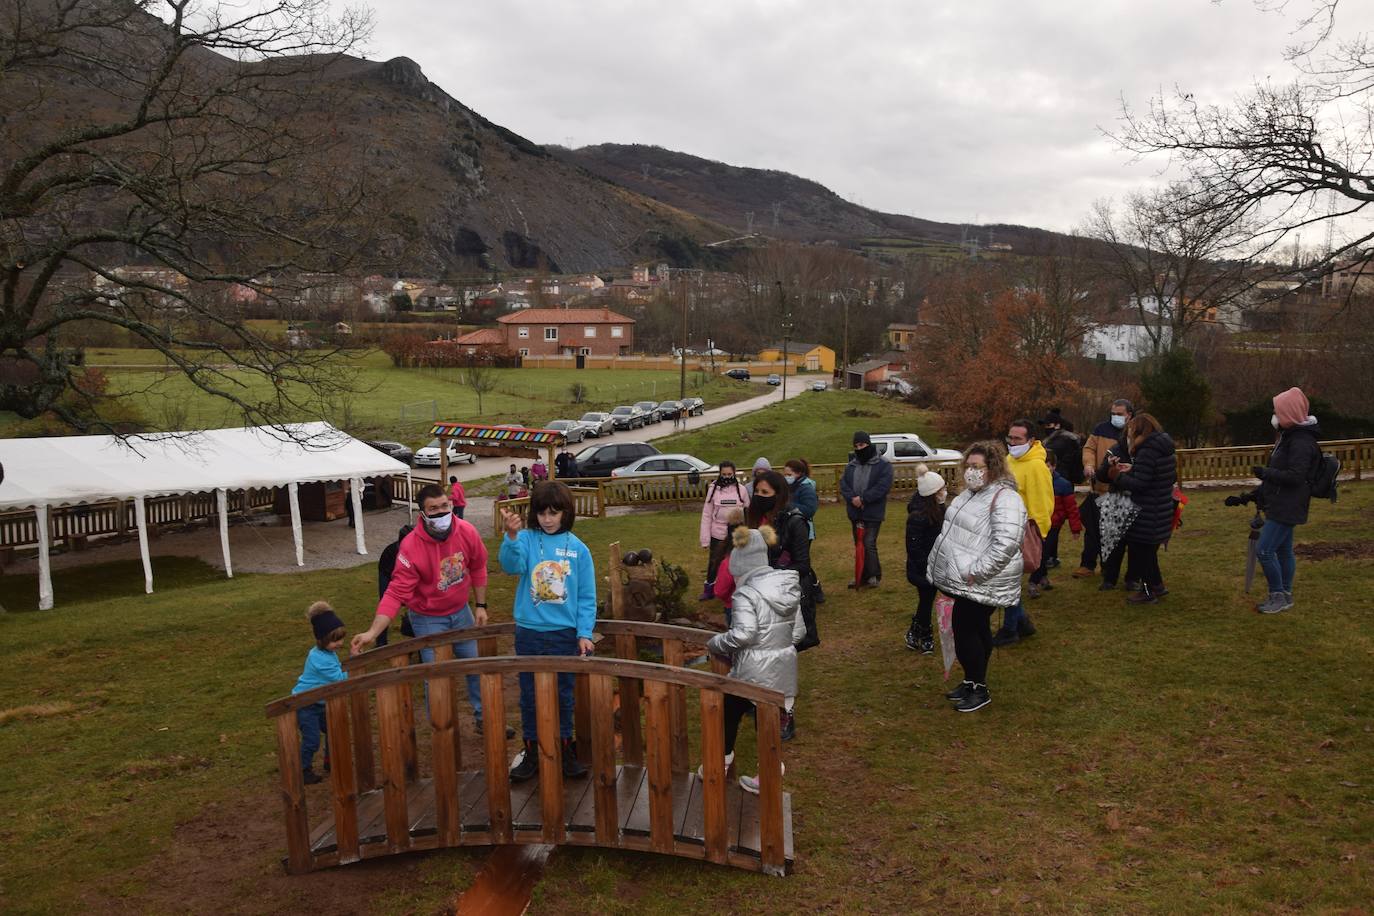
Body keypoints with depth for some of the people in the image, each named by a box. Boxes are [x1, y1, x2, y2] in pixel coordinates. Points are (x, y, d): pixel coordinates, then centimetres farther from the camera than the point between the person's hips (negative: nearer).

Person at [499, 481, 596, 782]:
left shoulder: (578, 549, -3)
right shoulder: (527, 539, -6)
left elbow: (586, 597, 0)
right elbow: (512, 564, -27)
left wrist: (584, 633, -7)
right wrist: (512, 536, -45)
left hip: (565, 633, 0)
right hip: (528, 633, 0)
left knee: (563, 695, 13)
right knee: (530, 695, 11)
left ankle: (564, 748, 29)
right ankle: (530, 750, 27)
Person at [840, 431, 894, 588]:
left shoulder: (883, 466, -6)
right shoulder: (850, 466, 10)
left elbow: (882, 487, -17)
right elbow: (843, 485, 2)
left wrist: (863, 498, -21)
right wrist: (852, 498, -18)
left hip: (873, 514, -6)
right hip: (855, 513, 6)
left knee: (869, 544, -11)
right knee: (859, 545, 12)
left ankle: (874, 575, 4)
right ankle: (863, 576, 21)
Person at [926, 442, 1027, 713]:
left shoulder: (1004, 498, -19)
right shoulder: (971, 493, 12)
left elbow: (1006, 544, -30)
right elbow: (955, 531, 23)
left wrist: (975, 573, -27)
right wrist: (943, 564, 17)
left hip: (979, 584, -9)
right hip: (962, 580, 9)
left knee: (965, 631, -4)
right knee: (977, 630, 17)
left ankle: (979, 690, 10)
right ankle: (972, 682, 29)